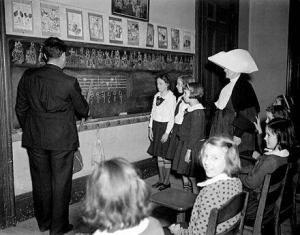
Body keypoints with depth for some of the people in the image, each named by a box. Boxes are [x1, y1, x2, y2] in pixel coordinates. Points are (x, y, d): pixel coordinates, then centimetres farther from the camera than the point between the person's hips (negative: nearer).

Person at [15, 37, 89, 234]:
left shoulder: (28, 77, -3)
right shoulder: (69, 82, -15)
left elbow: (20, 108, 5)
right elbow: (83, 110, -2)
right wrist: (84, 109, 21)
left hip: (35, 139, 4)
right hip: (62, 140, -4)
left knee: (41, 182, 17)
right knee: (60, 183, 10)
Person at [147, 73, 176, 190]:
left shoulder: (171, 97, -11)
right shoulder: (156, 96, 9)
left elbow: (172, 117, -13)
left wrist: (167, 133, -15)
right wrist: (150, 128, 8)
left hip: (165, 126, -6)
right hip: (156, 126, 6)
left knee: (165, 155, 2)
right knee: (159, 155, 12)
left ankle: (166, 181, 15)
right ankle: (161, 179, 24)